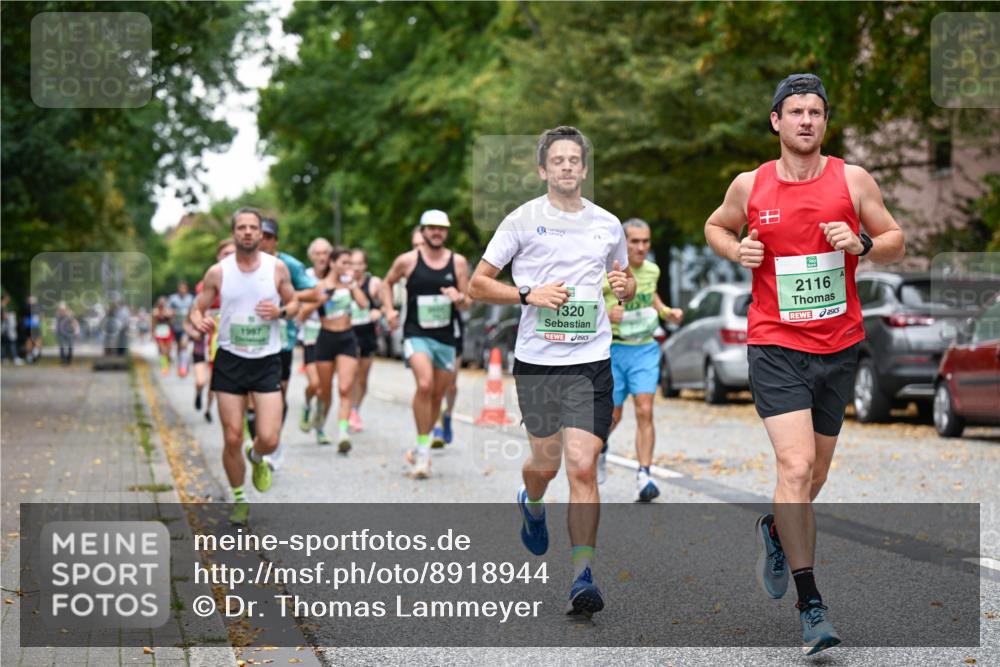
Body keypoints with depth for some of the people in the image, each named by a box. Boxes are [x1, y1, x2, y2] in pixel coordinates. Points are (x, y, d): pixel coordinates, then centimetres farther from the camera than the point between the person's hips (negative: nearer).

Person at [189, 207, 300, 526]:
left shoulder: (277, 268, -2)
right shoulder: (218, 272, -2)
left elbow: (294, 303, 10)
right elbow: (197, 309, 4)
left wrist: (280, 311, -13)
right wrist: (200, 322, -20)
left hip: (267, 361, 0)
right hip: (230, 360, 0)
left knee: (269, 438, -10)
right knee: (232, 439, 0)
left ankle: (257, 458, 28)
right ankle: (239, 499, 22)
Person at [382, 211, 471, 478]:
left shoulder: (458, 262, 5)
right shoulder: (407, 260, 0)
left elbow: (467, 304, 7)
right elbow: (387, 283, 17)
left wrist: (459, 298, -15)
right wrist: (389, 309, 3)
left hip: (446, 337, 4)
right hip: (416, 334, -3)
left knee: (437, 395, 10)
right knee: (424, 385, -26)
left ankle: (421, 449, 29)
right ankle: (422, 448, -16)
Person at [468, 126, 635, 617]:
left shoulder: (608, 224, 9)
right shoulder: (523, 220, 1)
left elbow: (625, 281, 25)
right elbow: (479, 283, 2)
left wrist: (624, 286, 0)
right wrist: (529, 295, -13)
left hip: (591, 361, 1)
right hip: (536, 360, 0)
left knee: (582, 466, -11)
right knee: (546, 462, 12)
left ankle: (582, 576, -9)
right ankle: (531, 505, 49)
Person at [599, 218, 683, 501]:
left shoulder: (652, 270, 3)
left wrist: (667, 311, 9)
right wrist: (605, 314, -26)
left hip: (645, 349, 2)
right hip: (613, 350, -2)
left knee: (645, 412, -11)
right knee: (612, 416, 8)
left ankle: (643, 477, -12)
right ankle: (600, 447, 42)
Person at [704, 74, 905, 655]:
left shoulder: (854, 180, 1)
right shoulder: (750, 186, 1)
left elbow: (896, 242, 8)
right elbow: (716, 226, 19)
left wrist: (862, 244, -13)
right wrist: (736, 249, -3)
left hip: (839, 347, 3)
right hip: (776, 347, -2)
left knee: (815, 472, 15)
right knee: (797, 465, -16)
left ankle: (776, 530, 49)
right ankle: (811, 605, -12)